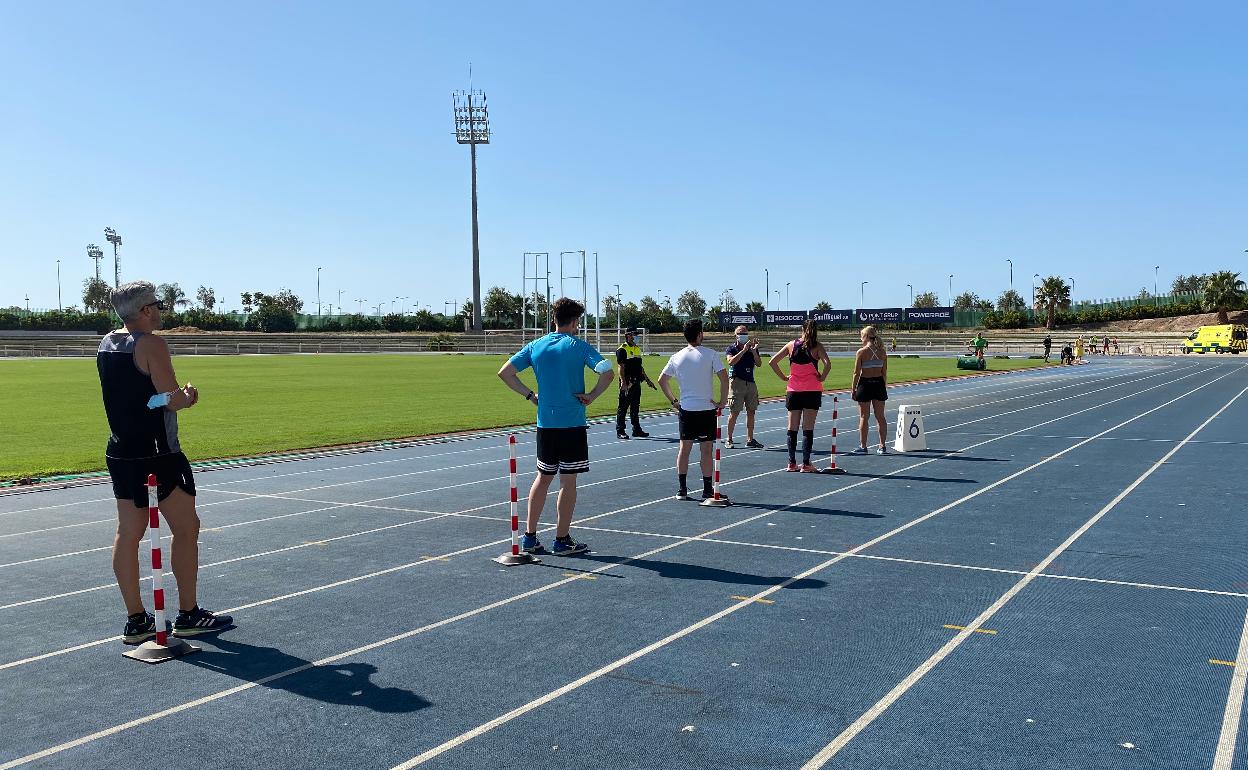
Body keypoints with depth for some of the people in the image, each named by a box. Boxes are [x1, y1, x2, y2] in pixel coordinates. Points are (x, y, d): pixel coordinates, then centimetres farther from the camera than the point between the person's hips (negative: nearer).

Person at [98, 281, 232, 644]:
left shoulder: (106, 344, 10)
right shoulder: (151, 344, -15)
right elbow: (174, 399, -19)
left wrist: (177, 395, 11)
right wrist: (188, 396, 2)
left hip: (120, 450, 8)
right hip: (157, 454, -8)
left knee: (129, 532, 9)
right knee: (186, 529, 4)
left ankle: (136, 621, 16)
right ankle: (188, 614, 11)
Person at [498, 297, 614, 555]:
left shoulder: (536, 346, 6)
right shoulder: (578, 346, -7)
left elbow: (504, 372, 6)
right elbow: (608, 373, -18)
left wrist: (530, 395, 9)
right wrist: (592, 396, -6)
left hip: (545, 423, 5)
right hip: (573, 424, -5)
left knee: (543, 478, 15)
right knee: (568, 481, 3)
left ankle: (529, 537, 17)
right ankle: (562, 541, 9)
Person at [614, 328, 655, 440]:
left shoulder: (637, 349, 17)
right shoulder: (622, 350, -9)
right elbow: (621, 368, -15)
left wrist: (647, 380, 22)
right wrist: (623, 383, -22)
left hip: (636, 382, 8)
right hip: (627, 384, -8)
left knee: (635, 407, 13)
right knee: (623, 407, -2)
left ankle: (637, 430, 20)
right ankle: (620, 431, 3)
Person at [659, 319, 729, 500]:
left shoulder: (677, 357, 4)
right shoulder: (709, 354, -7)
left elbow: (662, 380, 8)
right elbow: (724, 378, -14)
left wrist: (673, 400, 14)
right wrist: (722, 401, -5)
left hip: (685, 409, 3)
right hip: (707, 408, -3)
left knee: (684, 448, 9)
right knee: (707, 449, 3)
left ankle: (682, 489, 11)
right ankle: (707, 490, 9)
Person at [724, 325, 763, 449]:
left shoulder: (752, 348, 11)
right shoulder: (732, 348, 0)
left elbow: (759, 364, 2)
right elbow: (731, 361, -19)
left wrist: (754, 351, -12)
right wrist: (743, 350, -23)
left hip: (750, 382, 5)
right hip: (736, 382, -5)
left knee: (751, 411, 5)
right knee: (734, 412, -4)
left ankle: (750, 440, 12)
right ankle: (729, 439, 7)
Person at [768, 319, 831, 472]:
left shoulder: (792, 345, 5)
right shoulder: (816, 346, -4)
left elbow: (772, 361, 2)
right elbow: (827, 364, -20)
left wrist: (783, 377, 7)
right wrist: (822, 378, -6)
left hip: (793, 391, 3)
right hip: (812, 391, -3)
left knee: (792, 428, 9)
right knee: (808, 429, 0)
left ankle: (792, 463, 12)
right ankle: (806, 464, 0)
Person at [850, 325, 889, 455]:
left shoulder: (861, 352, -10)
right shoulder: (882, 352, 2)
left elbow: (857, 373, -9)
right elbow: (884, 372, 5)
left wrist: (853, 389, -2)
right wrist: (884, 387, 14)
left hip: (865, 384, -4)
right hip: (879, 384, 4)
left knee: (864, 417, 4)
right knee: (880, 417, 10)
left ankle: (863, 446, 8)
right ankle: (882, 446, 13)